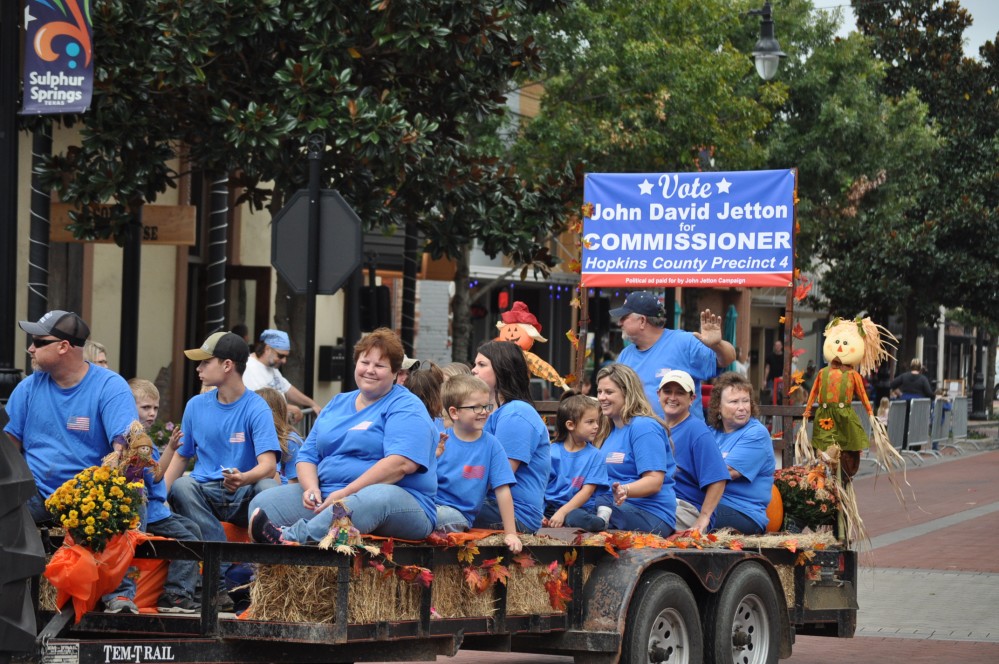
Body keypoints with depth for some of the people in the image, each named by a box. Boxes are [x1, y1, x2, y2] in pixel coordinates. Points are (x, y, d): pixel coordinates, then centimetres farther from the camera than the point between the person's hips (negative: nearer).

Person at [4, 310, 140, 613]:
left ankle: (119, 592, -22)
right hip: (36, 495, 3)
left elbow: (125, 446, -13)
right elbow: (9, 441, 8)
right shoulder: (30, 387, 11)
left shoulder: (110, 386, -3)